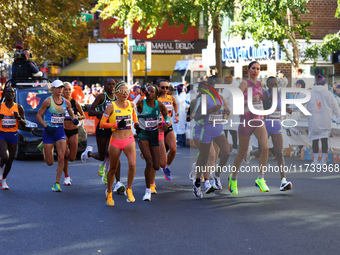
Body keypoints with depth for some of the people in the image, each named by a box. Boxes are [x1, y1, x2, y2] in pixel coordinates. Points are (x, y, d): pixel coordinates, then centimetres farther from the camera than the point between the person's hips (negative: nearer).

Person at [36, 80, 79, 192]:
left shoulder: (66, 102, 4)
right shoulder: (48, 101, -8)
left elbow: (71, 114, 20)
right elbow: (38, 115, -4)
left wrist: (74, 119, -3)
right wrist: (46, 126, -16)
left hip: (60, 131, 3)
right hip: (49, 131, -3)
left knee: (61, 157, -12)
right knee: (50, 162, 1)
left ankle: (57, 183, -3)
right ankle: (45, 149, 39)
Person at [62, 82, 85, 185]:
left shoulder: (75, 103, 3)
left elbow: (83, 116, 14)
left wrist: (78, 117, -7)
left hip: (73, 131, 2)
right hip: (62, 131, -2)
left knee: (72, 158, 1)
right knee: (64, 155, -11)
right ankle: (66, 177, 8)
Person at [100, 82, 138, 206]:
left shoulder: (131, 104, 4)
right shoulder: (111, 106, -8)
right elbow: (102, 123, -9)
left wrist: (136, 123, 8)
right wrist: (116, 125, -18)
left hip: (129, 140, 2)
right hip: (115, 141, -2)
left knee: (132, 164, -20)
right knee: (113, 169, 9)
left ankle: (129, 190, 2)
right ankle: (109, 192, 31)